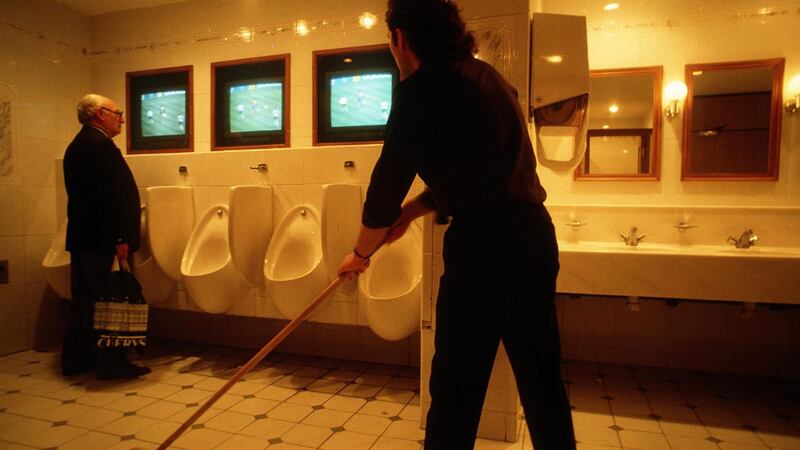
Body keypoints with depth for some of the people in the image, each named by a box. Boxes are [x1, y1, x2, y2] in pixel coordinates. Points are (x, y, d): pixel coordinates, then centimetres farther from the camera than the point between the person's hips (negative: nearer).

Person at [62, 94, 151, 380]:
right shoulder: (99, 144, -15)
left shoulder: (77, 145, 18)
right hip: (101, 239, -10)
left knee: (84, 300, 16)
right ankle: (111, 363, 5)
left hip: (80, 237, 10)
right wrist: (121, 238, -22)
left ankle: (75, 359, 25)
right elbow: (112, 194, -22)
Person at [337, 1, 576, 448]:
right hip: (534, 235, 8)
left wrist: (361, 252, 11)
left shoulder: (421, 87, -6)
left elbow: (389, 178, -3)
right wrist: (409, 212, 22)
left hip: (484, 243, -8)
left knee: (456, 387, 6)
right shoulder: (486, 76, 18)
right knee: (542, 380, 19)